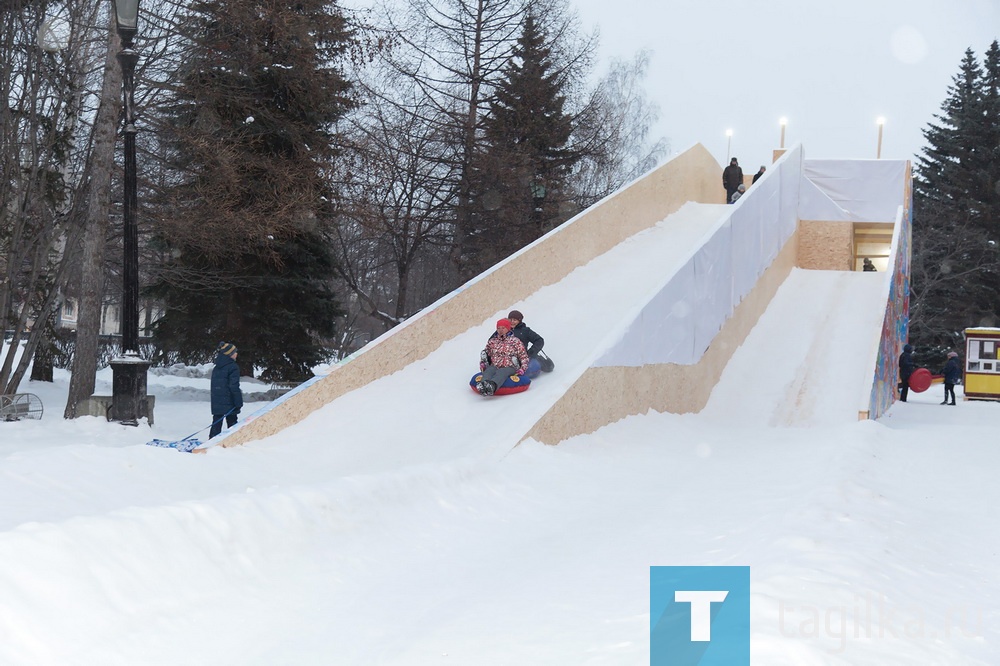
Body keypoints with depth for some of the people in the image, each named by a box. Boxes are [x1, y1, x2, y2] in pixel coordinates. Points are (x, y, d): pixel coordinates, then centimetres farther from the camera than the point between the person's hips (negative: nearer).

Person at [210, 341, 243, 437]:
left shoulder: (216, 368, 12)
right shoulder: (233, 367, -12)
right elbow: (234, 386, -16)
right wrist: (239, 402, -11)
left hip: (216, 403, 6)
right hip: (229, 403, -6)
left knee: (216, 424, 5)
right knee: (231, 423, 3)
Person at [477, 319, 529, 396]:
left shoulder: (515, 341, 15)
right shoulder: (492, 341, 24)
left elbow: (524, 357, 14)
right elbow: (486, 353, 33)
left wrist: (522, 369, -2)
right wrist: (483, 363, 12)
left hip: (509, 367, -3)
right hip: (494, 366, 3)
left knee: (502, 373, -39)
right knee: (488, 371, -35)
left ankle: (492, 385, -72)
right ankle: (483, 385, -67)